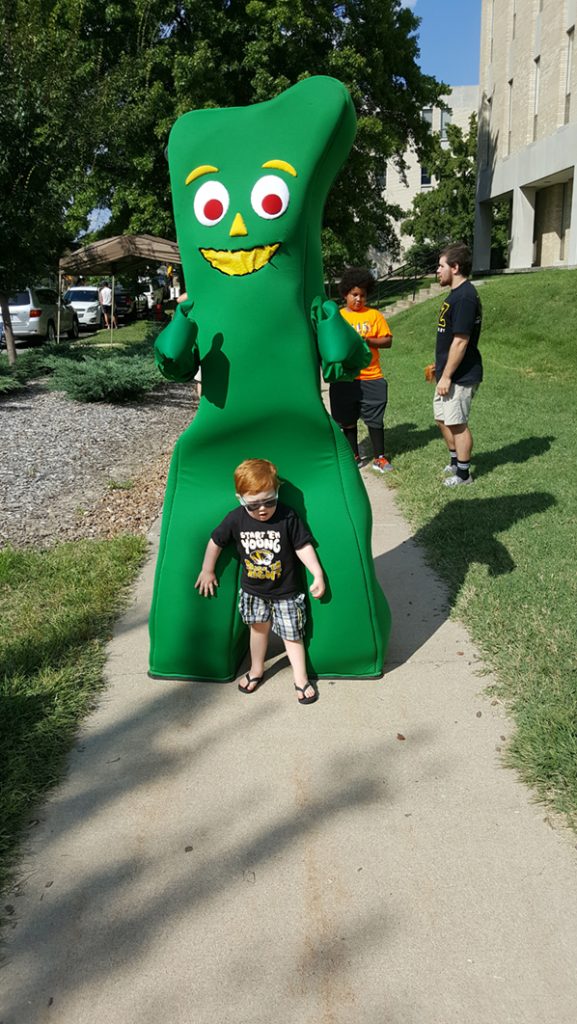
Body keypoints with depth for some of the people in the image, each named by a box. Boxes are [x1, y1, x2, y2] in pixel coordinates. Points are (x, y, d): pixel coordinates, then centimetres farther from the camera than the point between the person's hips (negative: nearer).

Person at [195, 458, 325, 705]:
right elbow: (215, 542, 0)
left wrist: (318, 575, -16)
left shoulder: (288, 518, -23)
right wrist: (207, 571, 7)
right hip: (253, 590, 3)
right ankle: (256, 669, 43)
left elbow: (303, 547, -14)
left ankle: (301, 679, 24)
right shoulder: (235, 519, -15)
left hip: (286, 591, -3)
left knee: (292, 634, 7)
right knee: (258, 628, 21)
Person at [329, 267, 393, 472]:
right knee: (347, 421, 8)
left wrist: (367, 340, -15)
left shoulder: (374, 315, 4)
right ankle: (354, 457, 22)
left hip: (371, 378, -1)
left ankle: (379, 458, 15)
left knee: (375, 419, 3)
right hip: (344, 379, 1)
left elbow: (387, 340, 0)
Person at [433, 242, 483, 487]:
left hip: (460, 376, -10)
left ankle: (463, 473, 14)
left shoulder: (464, 297, -21)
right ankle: (455, 461, 35)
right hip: (448, 372, 10)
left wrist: (446, 375, -21)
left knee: (457, 423, 1)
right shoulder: (456, 293, 11)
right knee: (442, 419, 19)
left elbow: (460, 341, -24)